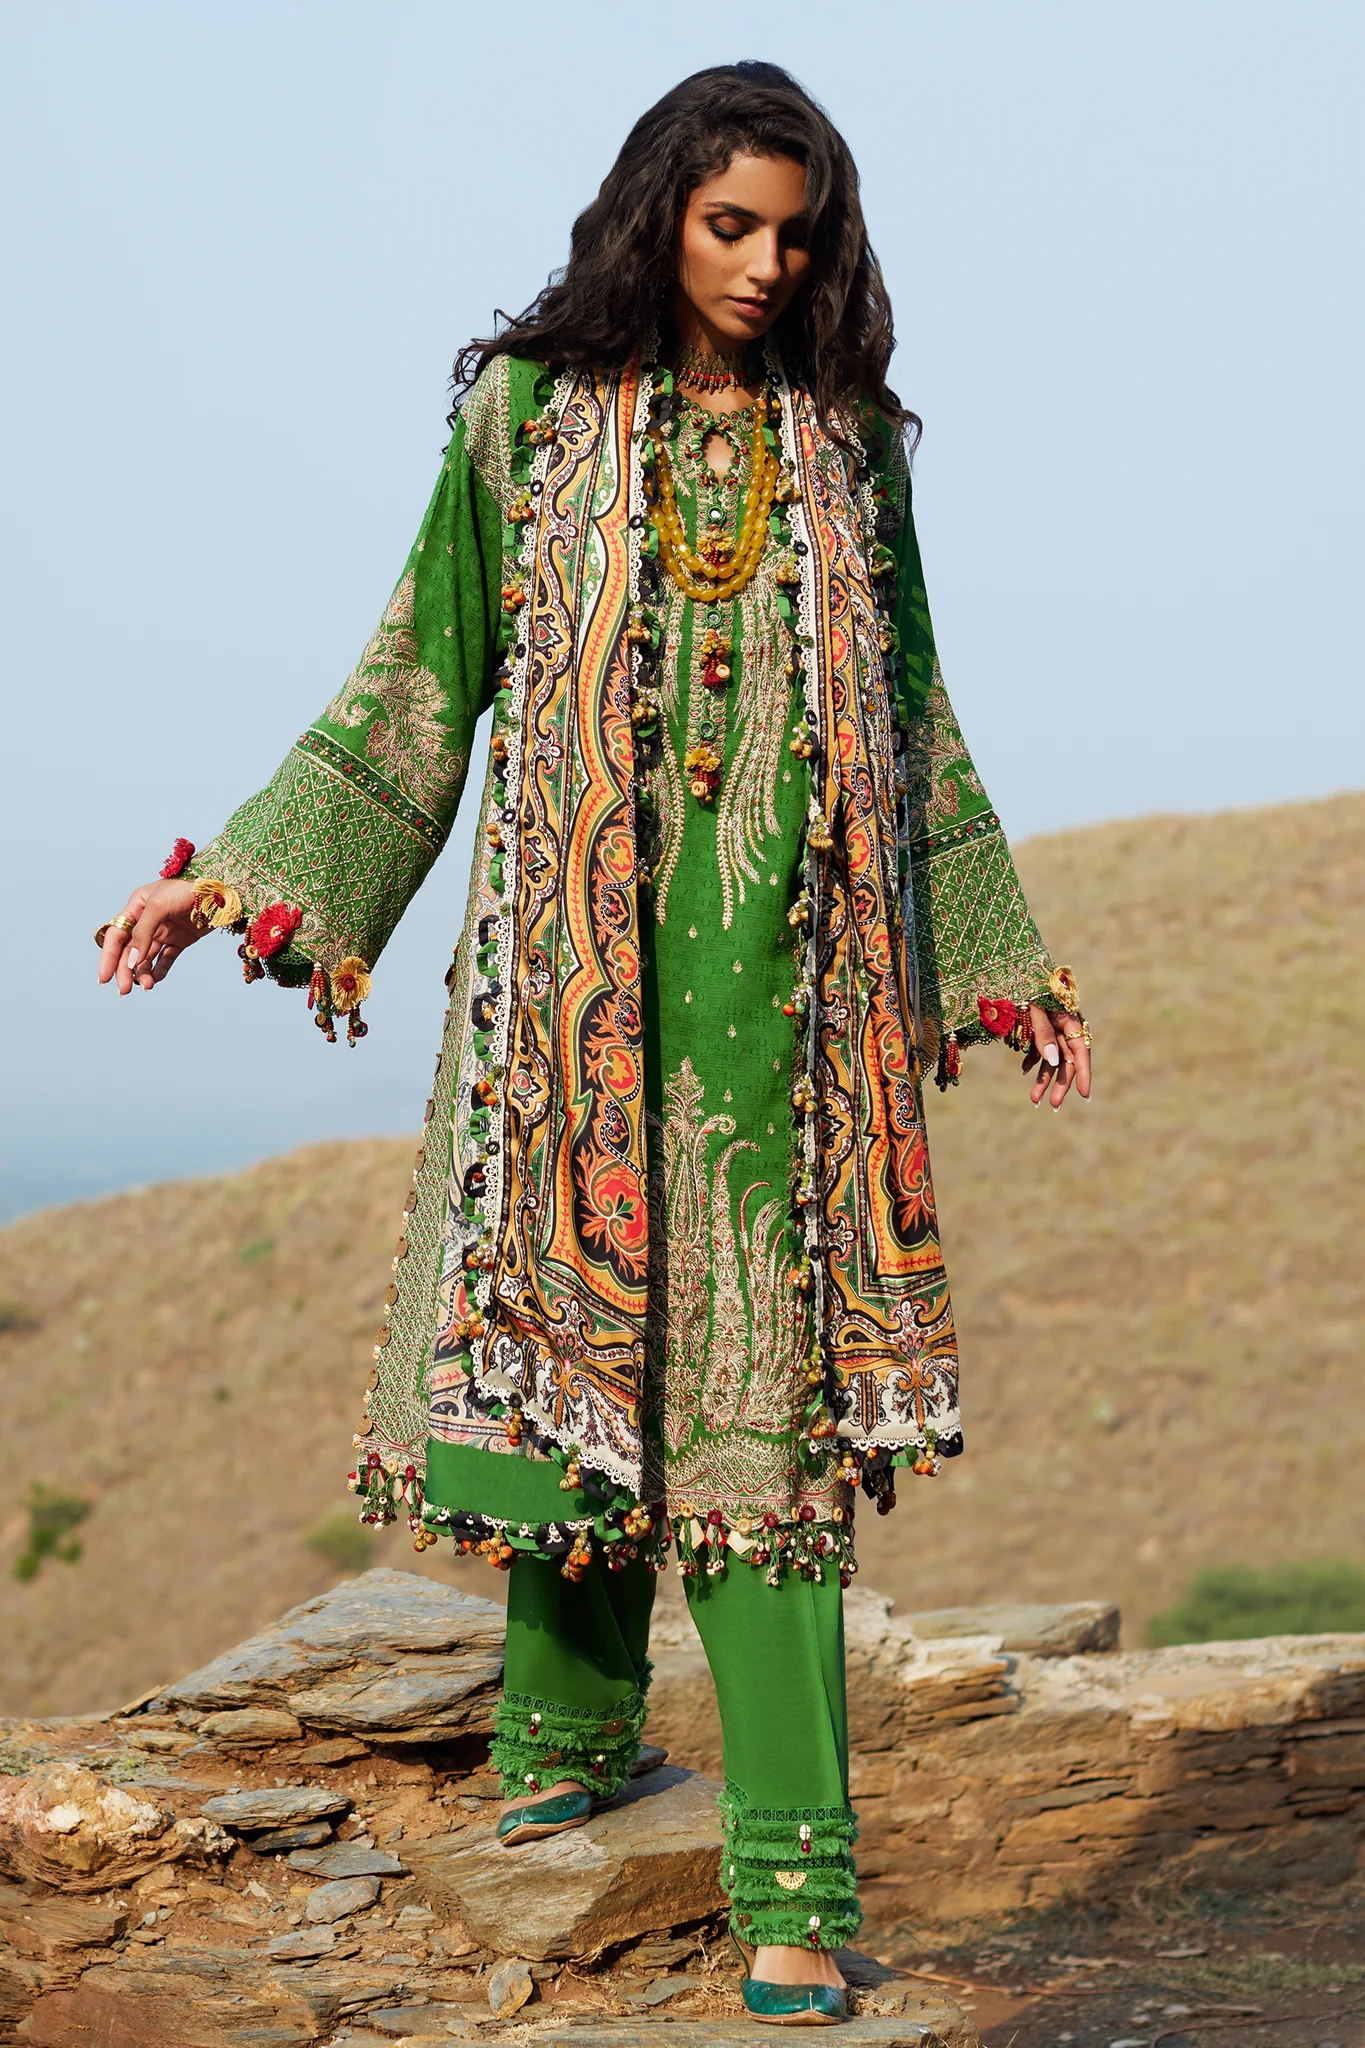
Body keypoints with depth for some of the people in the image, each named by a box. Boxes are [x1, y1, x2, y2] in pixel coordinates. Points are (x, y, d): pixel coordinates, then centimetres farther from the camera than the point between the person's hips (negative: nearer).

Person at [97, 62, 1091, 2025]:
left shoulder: (847, 439, 11)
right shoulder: (529, 413, 6)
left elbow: (907, 721, 18)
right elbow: (421, 684, 9)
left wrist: (999, 955, 18)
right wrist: (248, 879, 1)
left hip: (786, 968, 0)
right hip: (576, 957, 0)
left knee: (764, 1374, -6)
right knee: (574, 1333, 3)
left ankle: (796, 1873, -8)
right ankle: (566, 1726, 27)